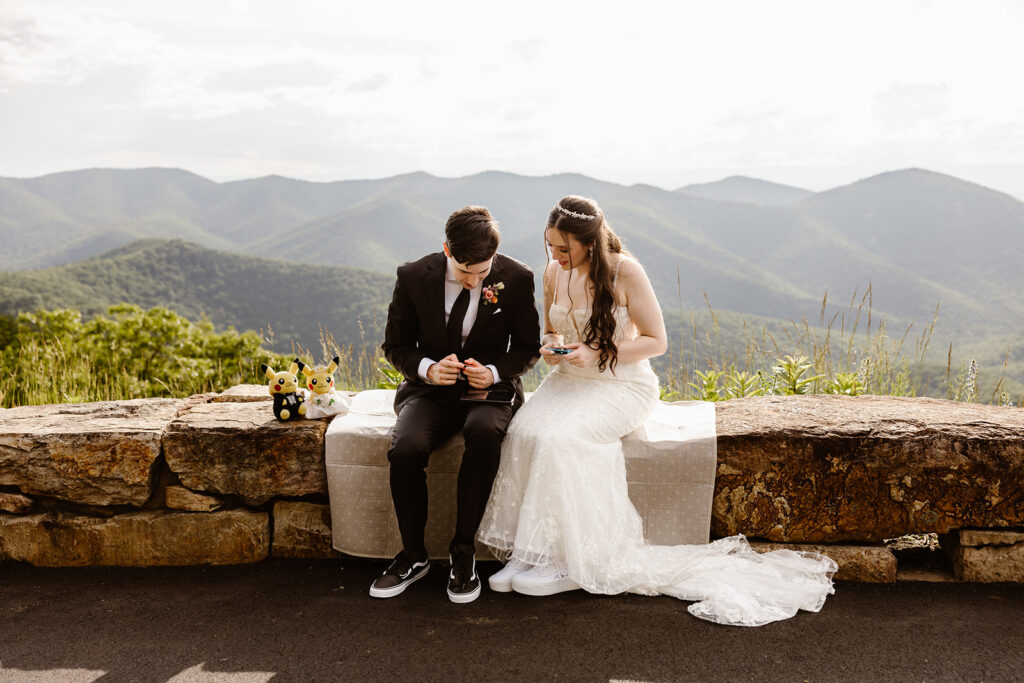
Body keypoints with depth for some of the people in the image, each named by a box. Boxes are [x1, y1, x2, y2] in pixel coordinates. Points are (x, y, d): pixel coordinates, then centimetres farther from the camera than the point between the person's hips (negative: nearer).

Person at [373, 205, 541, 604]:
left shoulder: (516, 279, -7)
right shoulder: (414, 277, -6)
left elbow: (528, 347, 4)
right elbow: (395, 346, 4)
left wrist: (494, 372, -17)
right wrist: (429, 369, -18)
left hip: (491, 388, -1)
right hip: (431, 389, 1)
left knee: (484, 434, -37)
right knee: (405, 449, -30)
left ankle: (463, 552, -18)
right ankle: (414, 555, -5)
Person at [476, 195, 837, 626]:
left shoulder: (625, 272, -12)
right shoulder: (553, 273, 5)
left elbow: (656, 341, -9)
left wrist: (597, 355, -20)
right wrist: (551, 345, -6)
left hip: (622, 384, -5)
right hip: (567, 380, 5)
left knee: (559, 439, -31)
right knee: (524, 433, -25)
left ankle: (566, 560, -17)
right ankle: (525, 551, -16)